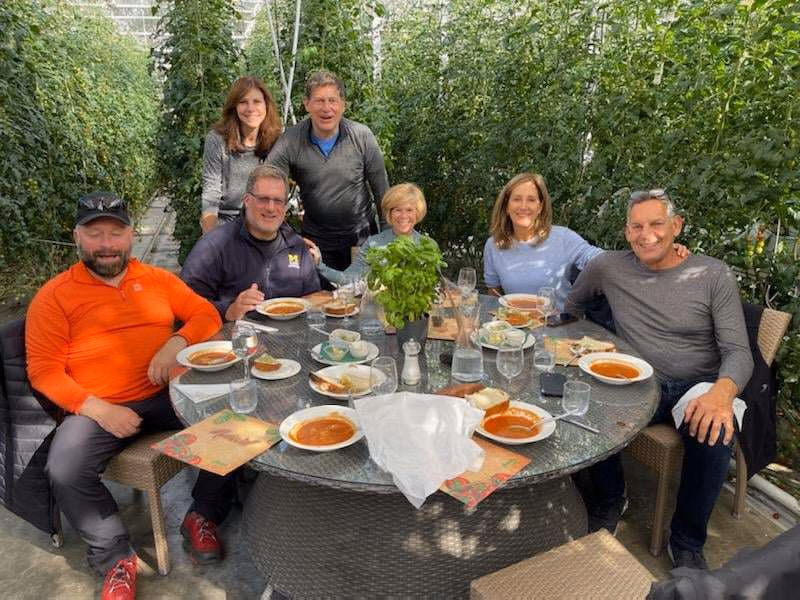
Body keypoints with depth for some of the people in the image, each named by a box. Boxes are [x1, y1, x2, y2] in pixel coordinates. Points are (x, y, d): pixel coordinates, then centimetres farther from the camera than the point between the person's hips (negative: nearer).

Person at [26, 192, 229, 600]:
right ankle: (116, 558, -1)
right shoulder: (54, 296, 0)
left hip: (167, 395, 3)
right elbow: (44, 371, -4)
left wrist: (177, 342, -13)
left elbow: (206, 314, 9)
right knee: (64, 472, -27)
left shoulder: (157, 279, 10)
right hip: (99, 408, -2)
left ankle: (202, 515, 7)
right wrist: (99, 410, -16)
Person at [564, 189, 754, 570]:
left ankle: (687, 542, -6)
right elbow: (571, 307, 20)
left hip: (697, 388, -1)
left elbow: (738, 352, -9)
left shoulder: (713, 275, -4)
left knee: (713, 432, -34)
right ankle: (610, 500, 2)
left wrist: (722, 392, -32)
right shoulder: (608, 267, 1)